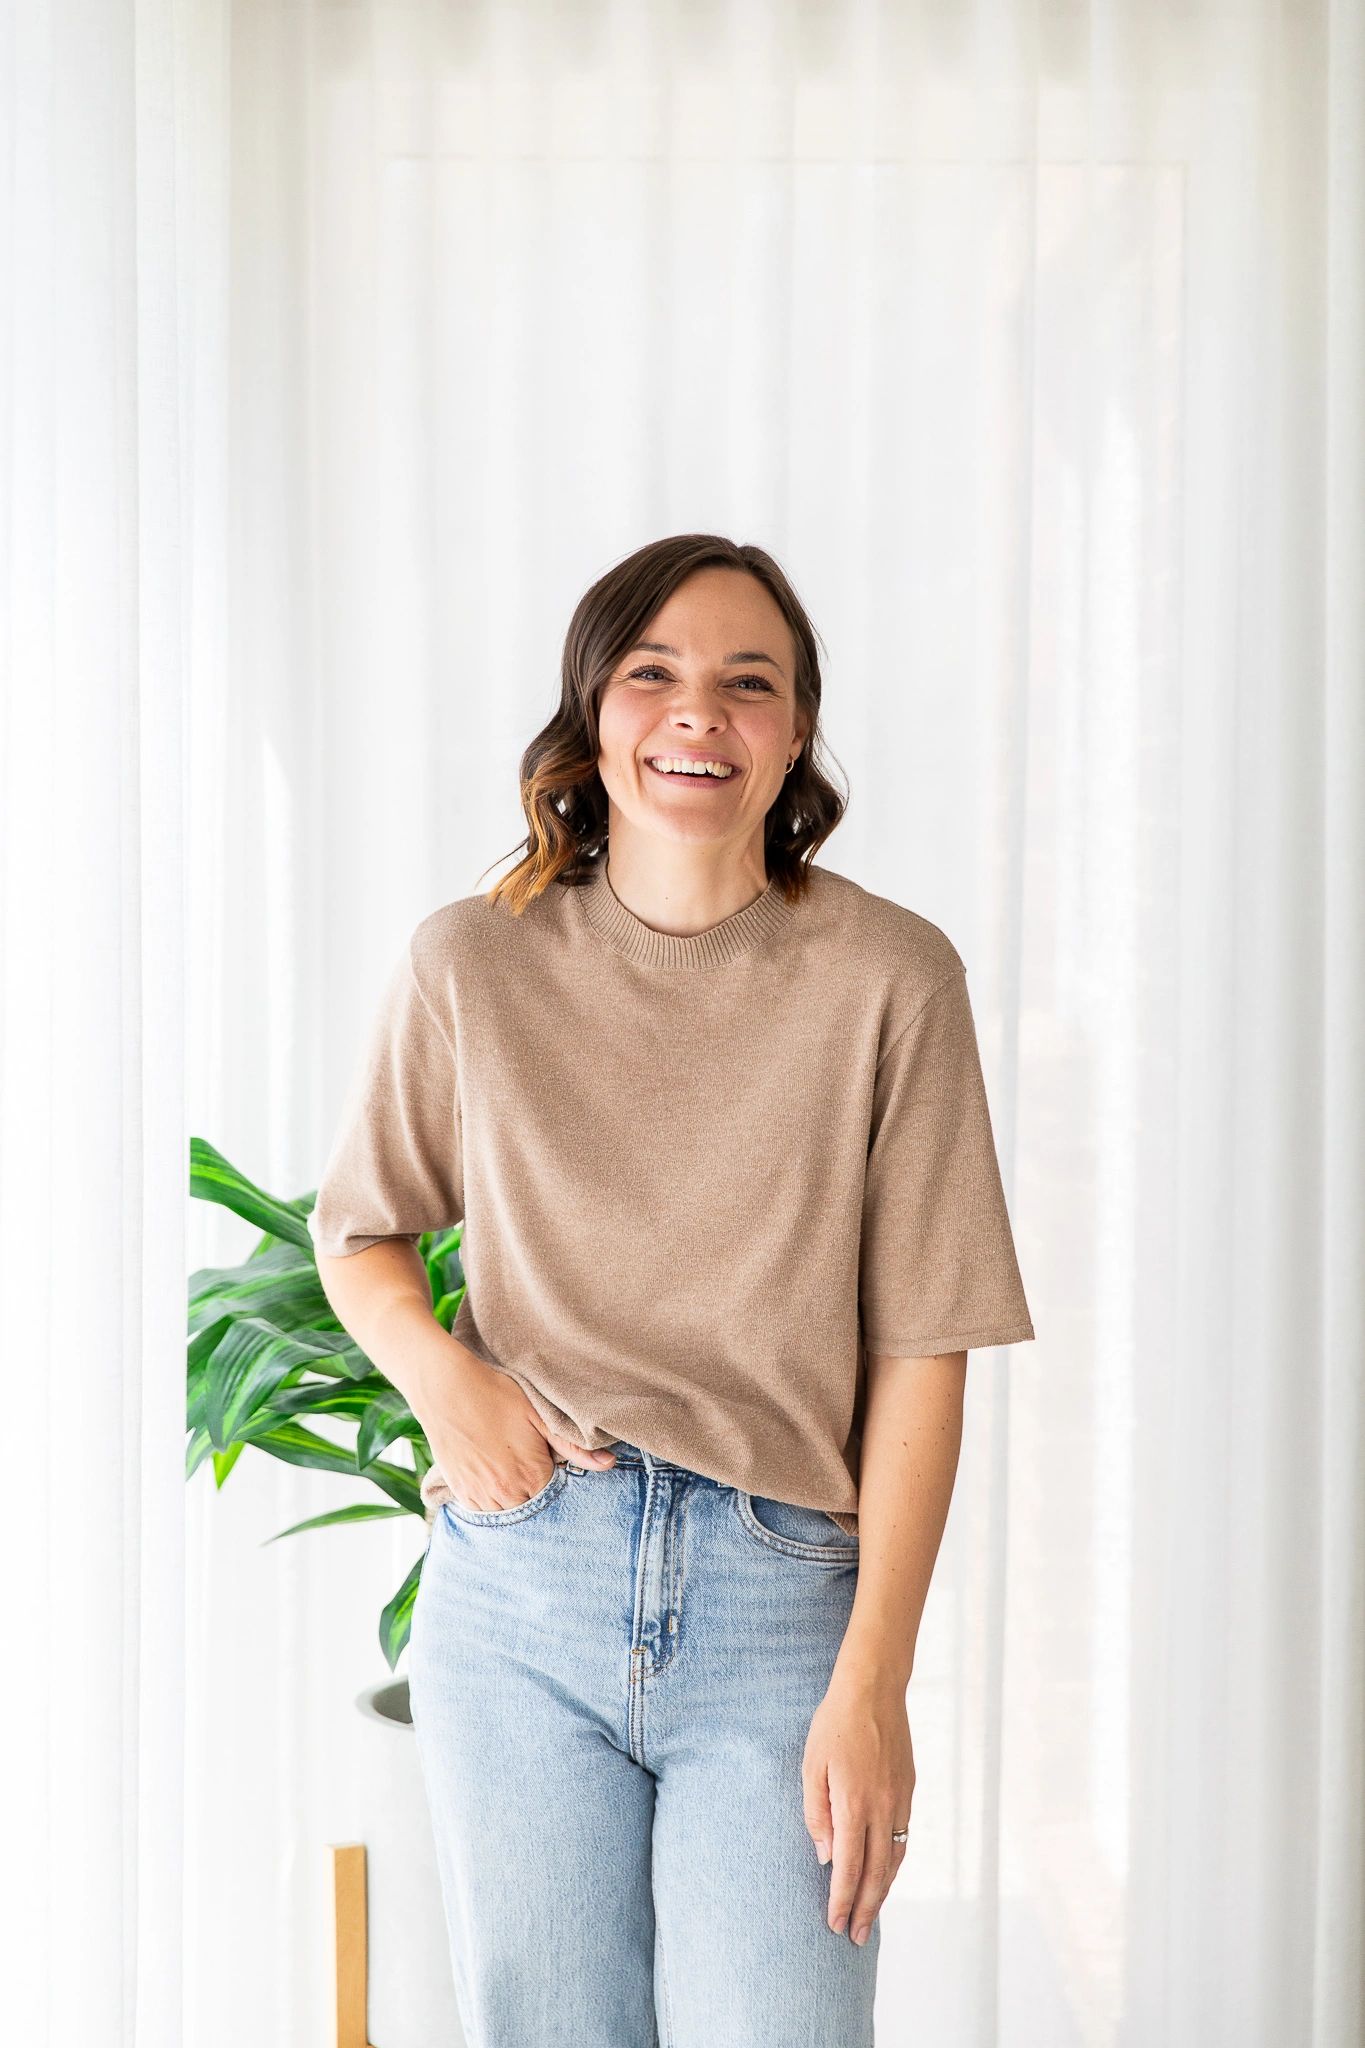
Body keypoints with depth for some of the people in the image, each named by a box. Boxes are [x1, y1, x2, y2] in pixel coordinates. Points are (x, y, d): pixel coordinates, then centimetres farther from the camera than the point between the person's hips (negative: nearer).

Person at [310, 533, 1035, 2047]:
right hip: (517, 1585, 2)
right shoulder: (470, 966, 2)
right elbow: (356, 1236, 15)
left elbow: (921, 1356, -4)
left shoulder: (890, 981, -3)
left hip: (780, 1596, -1)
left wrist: (873, 1683, -9)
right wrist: (441, 1374, -6)